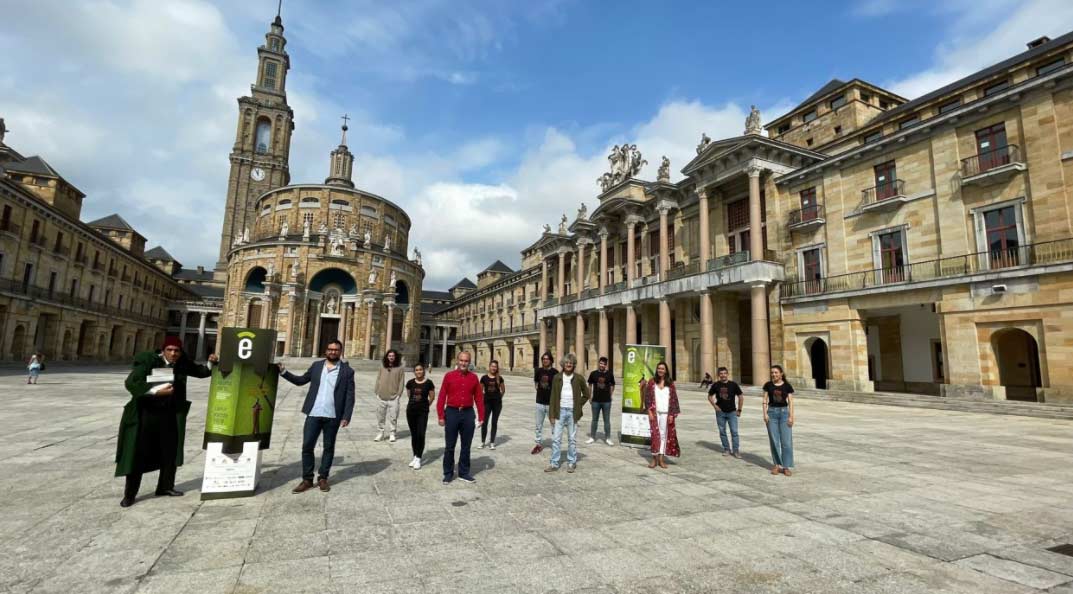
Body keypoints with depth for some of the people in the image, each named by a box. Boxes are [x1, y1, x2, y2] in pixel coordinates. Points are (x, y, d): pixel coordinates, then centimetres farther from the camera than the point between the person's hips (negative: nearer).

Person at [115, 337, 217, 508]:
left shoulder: (182, 364, -2)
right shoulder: (148, 361, -15)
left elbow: (201, 372, 10)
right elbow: (130, 383, -22)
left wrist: (211, 362, -10)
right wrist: (157, 390, -30)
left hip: (169, 414, 5)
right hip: (145, 413, -5)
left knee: (170, 451, 13)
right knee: (137, 454, 1)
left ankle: (165, 487, 28)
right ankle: (129, 494, 15)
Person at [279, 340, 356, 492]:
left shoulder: (347, 371, -3)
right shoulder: (316, 365, 6)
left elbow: (350, 396, -4)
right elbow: (301, 380, 15)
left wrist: (346, 416, -11)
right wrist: (283, 372, 5)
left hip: (333, 416, -2)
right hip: (314, 414, 2)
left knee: (328, 447, 10)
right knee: (307, 446, 4)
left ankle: (323, 478, 23)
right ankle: (307, 480, 18)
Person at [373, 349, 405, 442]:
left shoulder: (399, 368, 1)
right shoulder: (382, 367, 8)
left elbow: (401, 382, 1)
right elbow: (378, 379, 11)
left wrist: (399, 393, -5)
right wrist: (377, 391, 4)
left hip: (393, 397, -3)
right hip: (381, 396, 3)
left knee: (393, 416, 0)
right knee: (380, 415, 9)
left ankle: (392, 433, 12)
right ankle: (381, 432, 22)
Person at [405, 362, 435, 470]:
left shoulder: (428, 383, -6)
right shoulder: (410, 383, 2)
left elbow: (432, 397, 1)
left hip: (423, 412, -3)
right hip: (410, 411, 3)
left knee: (421, 435, -7)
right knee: (413, 435, 11)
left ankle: (418, 459, 1)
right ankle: (415, 456, 23)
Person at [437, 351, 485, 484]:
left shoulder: (474, 377, 3)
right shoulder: (449, 376, -3)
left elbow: (479, 398, 4)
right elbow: (442, 397, -3)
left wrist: (481, 416, 2)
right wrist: (441, 416, -7)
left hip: (468, 413, 2)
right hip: (452, 413, -2)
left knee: (466, 446, 10)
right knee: (450, 446, 7)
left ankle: (464, 473, 23)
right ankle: (448, 473, 21)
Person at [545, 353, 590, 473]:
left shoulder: (578, 378, 0)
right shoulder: (557, 378, 1)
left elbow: (587, 395, 9)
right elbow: (553, 397, 1)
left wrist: (579, 405, 1)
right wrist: (552, 415, -2)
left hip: (572, 412, -1)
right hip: (560, 411, 1)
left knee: (572, 439, 8)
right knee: (556, 439, 2)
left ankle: (571, 463, 20)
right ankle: (554, 463, 11)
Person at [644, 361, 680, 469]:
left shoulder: (670, 384, 4)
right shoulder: (652, 382, 2)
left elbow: (674, 399, 4)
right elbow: (647, 397, 1)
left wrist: (672, 414, -2)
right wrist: (650, 412, -7)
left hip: (666, 413, 1)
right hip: (654, 412, -1)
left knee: (664, 435, 4)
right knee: (655, 434, -3)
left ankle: (661, 458, 11)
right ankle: (654, 458, 4)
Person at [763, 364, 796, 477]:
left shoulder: (787, 386, 1)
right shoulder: (768, 385, 3)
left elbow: (790, 402, 0)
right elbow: (765, 401, 3)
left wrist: (791, 416, -8)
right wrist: (765, 414, -6)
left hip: (784, 412, -1)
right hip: (772, 413, 1)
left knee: (786, 441, -3)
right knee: (774, 441, 3)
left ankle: (787, 466, 5)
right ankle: (777, 465, 14)